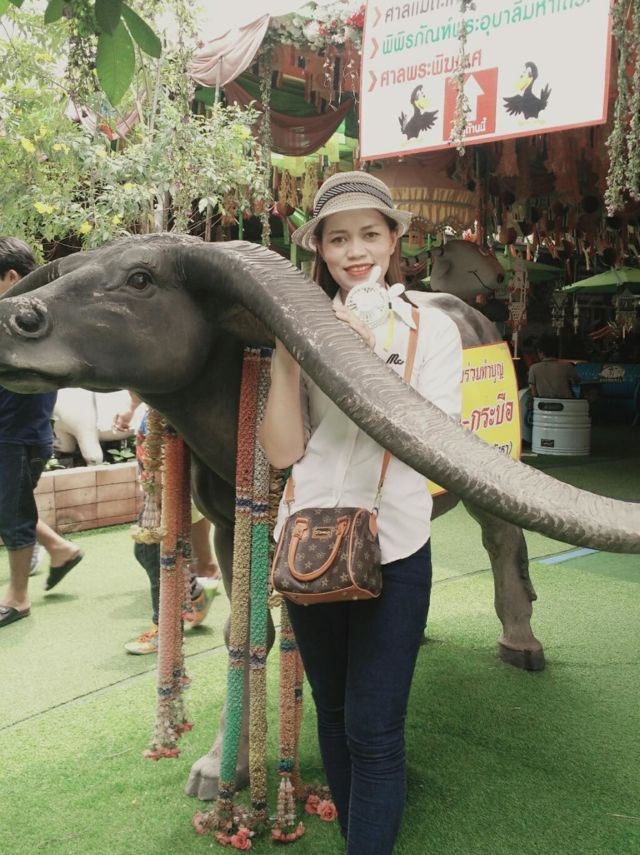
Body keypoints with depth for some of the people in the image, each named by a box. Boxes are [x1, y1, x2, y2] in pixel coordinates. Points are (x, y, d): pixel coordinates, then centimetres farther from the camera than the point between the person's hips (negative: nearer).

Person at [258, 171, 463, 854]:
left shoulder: (432, 328, -3)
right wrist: (286, 353, -14)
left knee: (373, 732, 1)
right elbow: (282, 451, -5)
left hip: (393, 554, -3)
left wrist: (368, 361, -22)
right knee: (332, 715, 18)